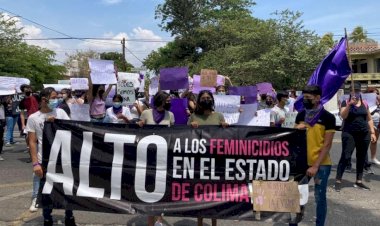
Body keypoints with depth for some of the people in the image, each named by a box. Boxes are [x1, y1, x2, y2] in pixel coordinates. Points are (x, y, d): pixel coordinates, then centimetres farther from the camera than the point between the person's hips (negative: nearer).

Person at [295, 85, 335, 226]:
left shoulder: (328, 117, -9)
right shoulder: (300, 115, 5)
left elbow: (327, 145, -11)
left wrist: (315, 166, -16)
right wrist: (296, 129, -9)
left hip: (321, 164, -4)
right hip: (302, 161, 4)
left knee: (320, 197, 6)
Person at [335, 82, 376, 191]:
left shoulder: (365, 104, 12)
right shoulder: (346, 103, -1)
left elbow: (369, 119, 15)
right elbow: (343, 116, -15)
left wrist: (372, 132, 9)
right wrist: (350, 104, -23)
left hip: (364, 134, 5)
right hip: (349, 134, -5)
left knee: (362, 158, 9)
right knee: (345, 157, -9)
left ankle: (359, 181, 20)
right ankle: (338, 181, -4)